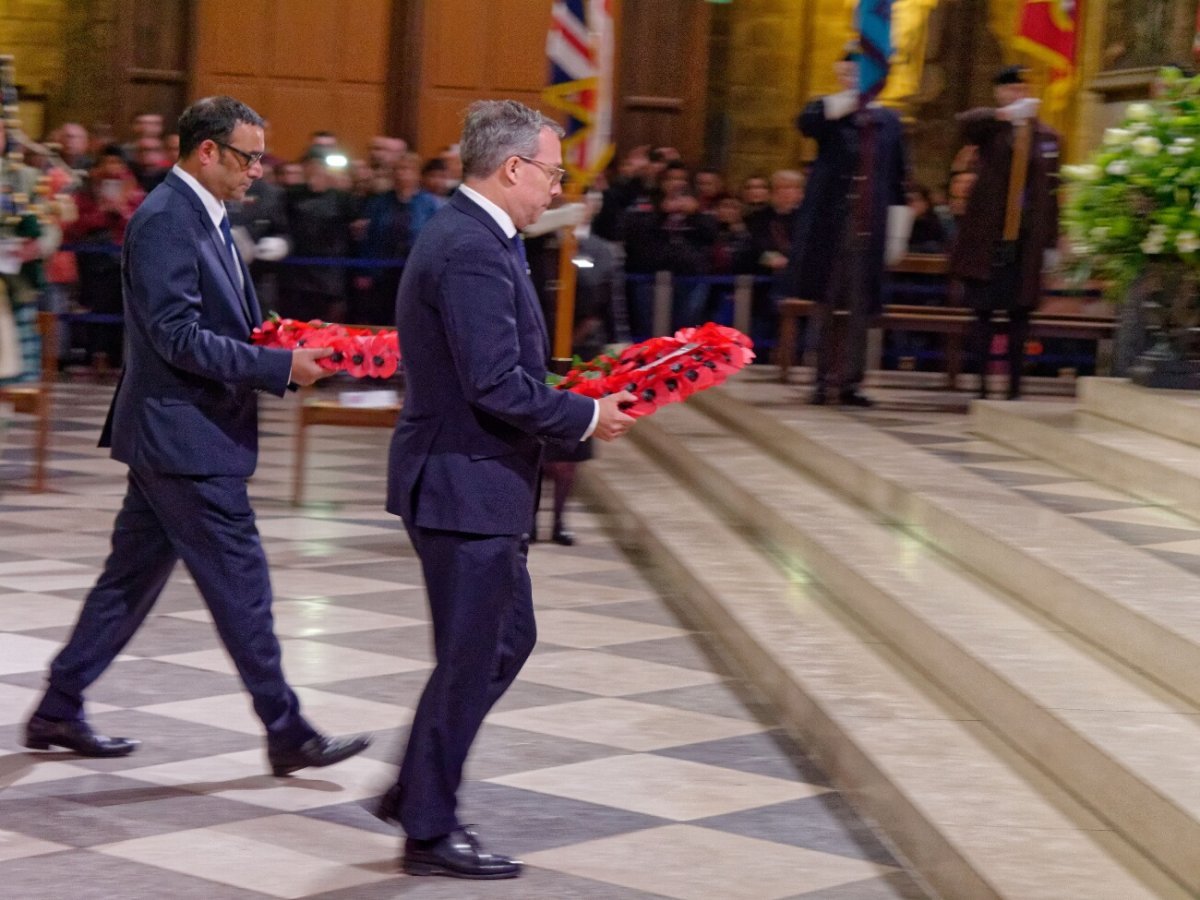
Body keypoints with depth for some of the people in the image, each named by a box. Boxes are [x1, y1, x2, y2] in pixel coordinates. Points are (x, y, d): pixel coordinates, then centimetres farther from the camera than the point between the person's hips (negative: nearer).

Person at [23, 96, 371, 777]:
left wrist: (288, 350, 5)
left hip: (176, 436, 10)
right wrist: (279, 365, -23)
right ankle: (287, 733, 2)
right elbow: (177, 337, -23)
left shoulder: (206, 217, 14)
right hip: (183, 436, -10)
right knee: (241, 583, -5)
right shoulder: (165, 220, -17)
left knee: (133, 578, 15)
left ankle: (59, 710, 24)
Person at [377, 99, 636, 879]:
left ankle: (417, 791, 29)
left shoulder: (467, 237, 12)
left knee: (507, 639, 20)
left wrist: (573, 401, 9)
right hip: (466, 485, -11)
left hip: (473, 480, 11)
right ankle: (430, 830, 14)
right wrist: (587, 416, -14)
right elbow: (498, 386, -26)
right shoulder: (473, 251, -22)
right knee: (470, 658, 1)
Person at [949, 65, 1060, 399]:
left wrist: (1051, 242, 6)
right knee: (984, 312, 1)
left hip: (1026, 241, 2)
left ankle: (1015, 388, 7)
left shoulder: (1046, 136, 9)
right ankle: (982, 386, 5)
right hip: (987, 238, -2)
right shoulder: (991, 128, 3)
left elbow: (1051, 192, 9)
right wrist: (1006, 115, -37)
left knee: (1020, 314, 2)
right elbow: (966, 121, -22)